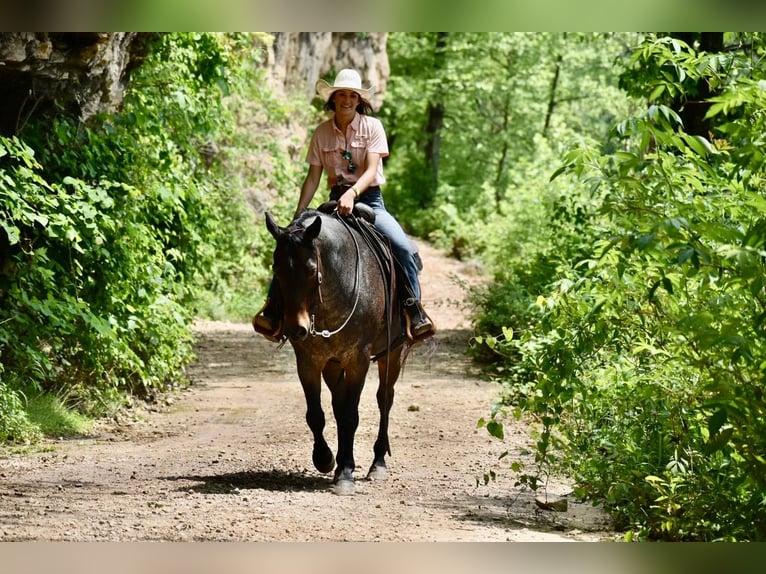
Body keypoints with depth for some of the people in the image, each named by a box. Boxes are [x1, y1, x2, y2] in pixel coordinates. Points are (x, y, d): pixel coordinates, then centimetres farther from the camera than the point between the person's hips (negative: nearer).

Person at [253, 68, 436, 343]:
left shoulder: (372, 126, -3)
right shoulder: (322, 132, 5)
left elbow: (371, 170, -14)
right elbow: (313, 177, 7)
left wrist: (352, 194, -33)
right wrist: (298, 215, -1)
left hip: (369, 200, -2)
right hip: (335, 202, 2)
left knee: (404, 248, -27)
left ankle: (414, 311, -18)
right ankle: (274, 311, -18)